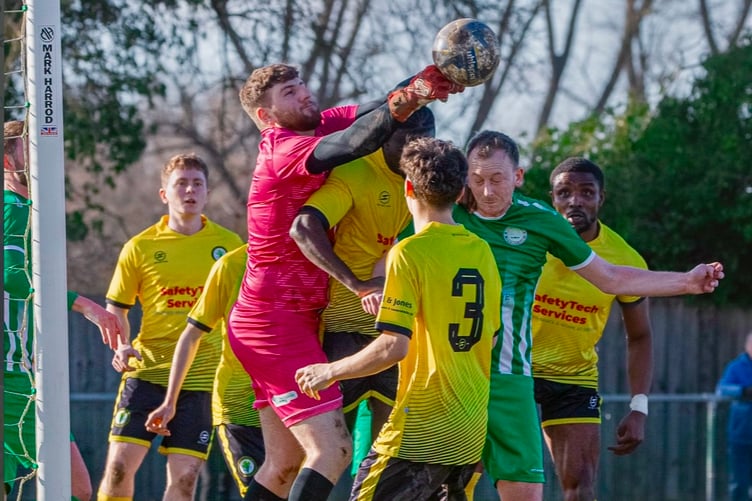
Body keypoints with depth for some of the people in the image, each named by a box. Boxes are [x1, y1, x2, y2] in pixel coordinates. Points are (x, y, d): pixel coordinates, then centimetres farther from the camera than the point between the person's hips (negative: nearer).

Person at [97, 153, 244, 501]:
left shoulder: (229, 245, 4)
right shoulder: (139, 248, 2)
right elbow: (116, 308, 10)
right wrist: (121, 347, -7)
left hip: (201, 378, 0)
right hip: (146, 371, 0)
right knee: (119, 464, -9)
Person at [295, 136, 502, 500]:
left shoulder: (410, 252, -12)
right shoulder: (482, 252, 9)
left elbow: (393, 347, -19)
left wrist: (331, 371, -5)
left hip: (424, 428, -7)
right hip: (474, 431, 7)